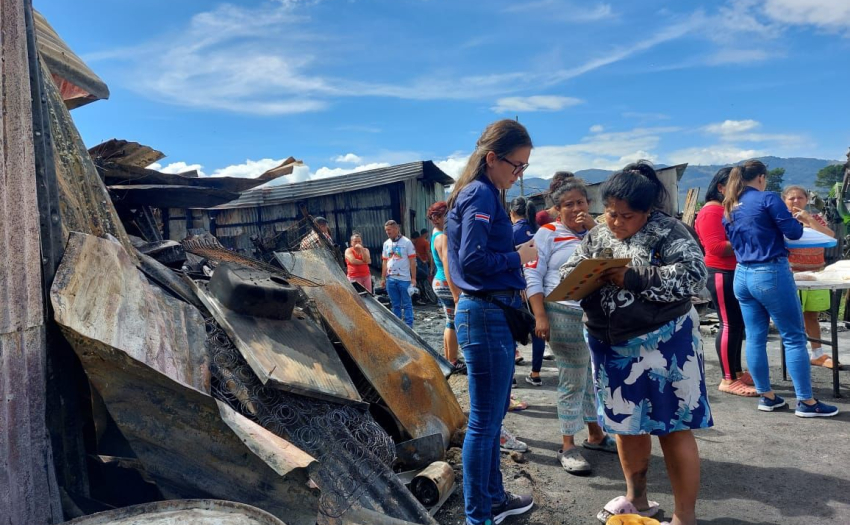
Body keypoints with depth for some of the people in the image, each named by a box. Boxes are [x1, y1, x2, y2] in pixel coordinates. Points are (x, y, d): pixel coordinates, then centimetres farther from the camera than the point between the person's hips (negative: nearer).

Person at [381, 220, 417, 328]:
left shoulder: (406, 242, -5)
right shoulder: (386, 243, 10)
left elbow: (412, 261, -6)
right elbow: (384, 262, 15)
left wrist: (413, 278, -10)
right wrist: (383, 278, 10)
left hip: (404, 279, -5)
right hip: (390, 279, 5)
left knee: (407, 304, 1)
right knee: (395, 305, 11)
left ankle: (408, 326, 6)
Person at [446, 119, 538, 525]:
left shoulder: (482, 194, 15)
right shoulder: (481, 195, -15)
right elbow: (473, 259, -24)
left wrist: (520, 246, 5)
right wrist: (519, 256, -11)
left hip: (492, 313, 10)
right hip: (486, 316, -10)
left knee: (492, 416, 19)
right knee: (484, 421, 1)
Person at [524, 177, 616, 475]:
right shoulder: (548, 233, -1)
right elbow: (533, 276, -6)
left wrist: (594, 229, -8)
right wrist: (540, 317, -13)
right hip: (566, 315, -5)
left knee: (596, 377, 15)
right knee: (572, 382, 0)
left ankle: (595, 434, 32)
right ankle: (568, 447, 12)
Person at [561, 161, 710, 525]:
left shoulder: (667, 232, -10)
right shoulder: (597, 237, 6)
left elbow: (693, 276, -22)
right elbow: (567, 275, 6)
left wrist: (635, 278, -26)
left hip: (662, 344, -5)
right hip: (612, 347, 6)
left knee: (673, 428, 2)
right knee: (627, 423, 17)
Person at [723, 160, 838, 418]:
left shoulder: (729, 207, 11)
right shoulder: (768, 198, -9)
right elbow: (793, 232, -7)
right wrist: (799, 219, 13)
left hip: (742, 275, 7)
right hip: (771, 273, -7)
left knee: (755, 338, 9)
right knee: (794, 337, 1)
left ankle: (766, 396, 17)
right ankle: (806, 402, 6)